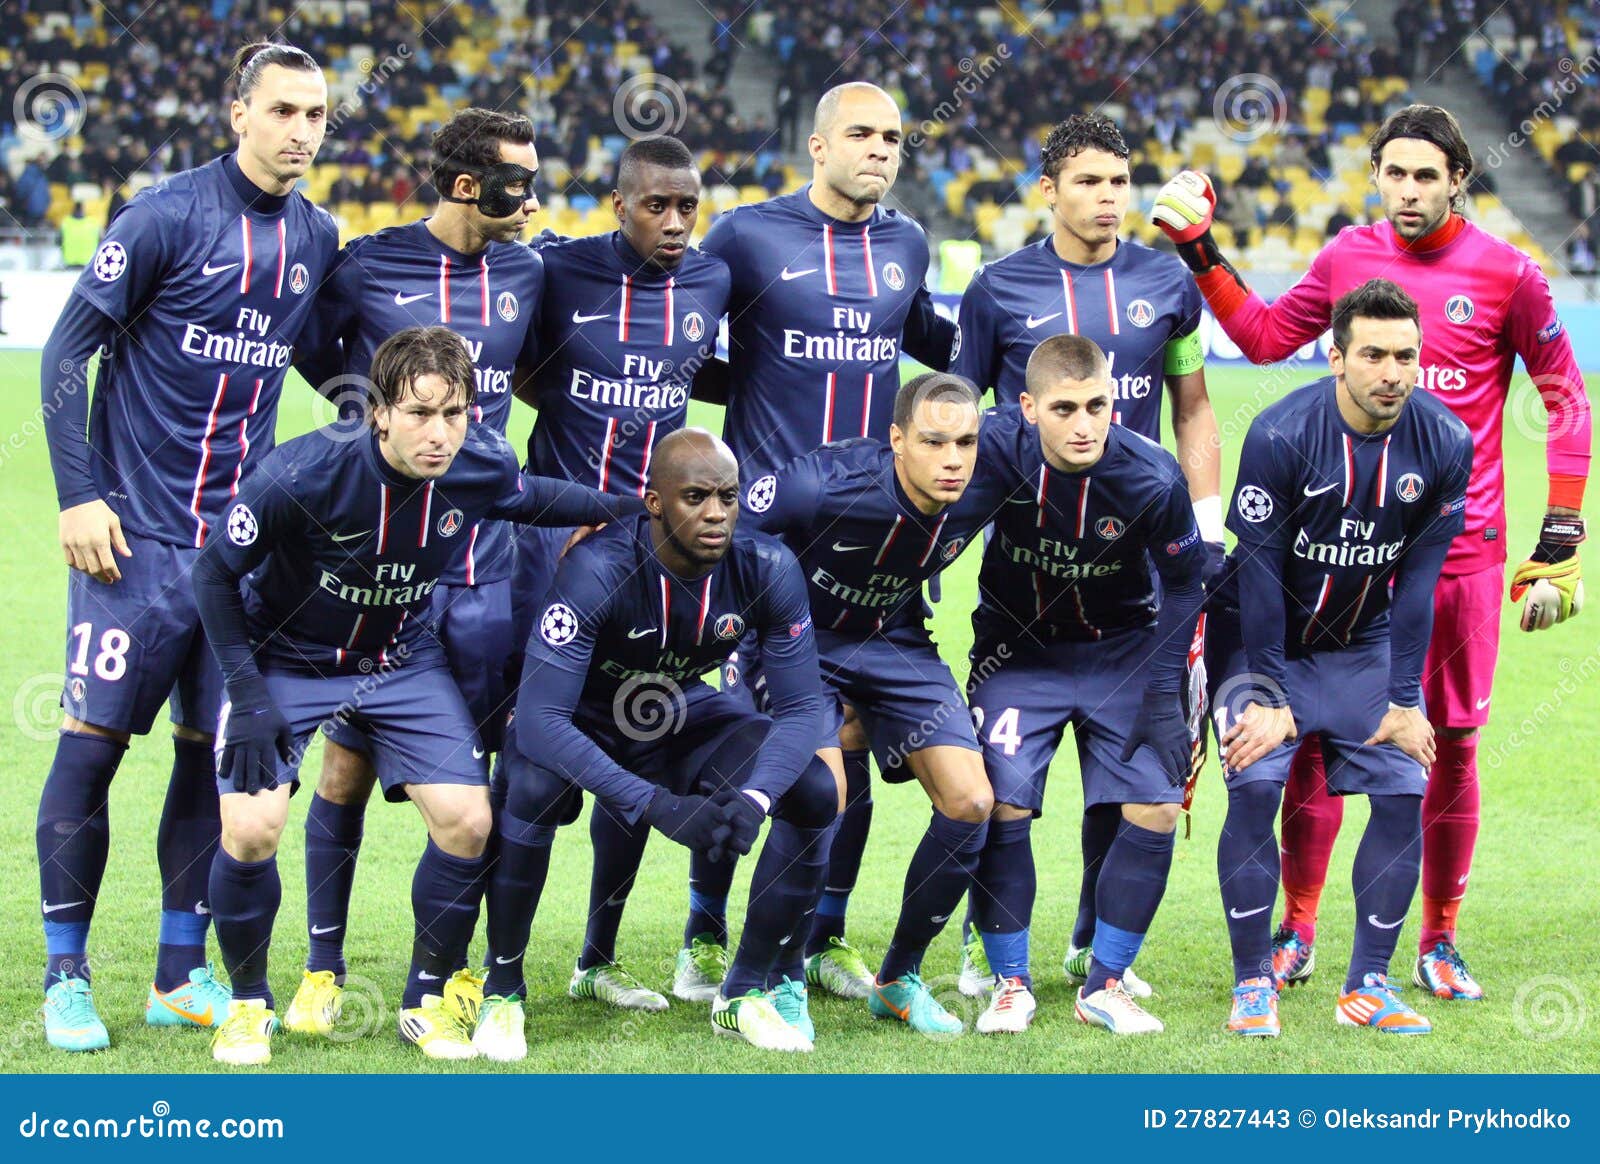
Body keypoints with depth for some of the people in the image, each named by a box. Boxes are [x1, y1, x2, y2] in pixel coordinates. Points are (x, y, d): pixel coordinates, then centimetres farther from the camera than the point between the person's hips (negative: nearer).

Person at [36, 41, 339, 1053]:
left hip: (242, 542, 5)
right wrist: (79, 496, -11)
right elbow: (68, 350, -6)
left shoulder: (317, 239, 9)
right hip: (138, 534, -5)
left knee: (215, 751, 6)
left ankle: (182, 974, 16)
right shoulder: (166, 217, -8)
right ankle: (67, 977, 7)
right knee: (93, 743, -3)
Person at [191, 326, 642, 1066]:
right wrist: (247, 693, -19)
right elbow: (217, 573, -17)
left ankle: (428, 1001, 12)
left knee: (467, 822, -10)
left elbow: (524, 497, 9)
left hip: (401, 662, 3)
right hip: (283, 661, -3)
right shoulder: (302, 474, -31)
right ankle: (248, 1004, 6)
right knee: (251, 829, -19)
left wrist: (624, 507, 0)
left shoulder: (483, 467, -19)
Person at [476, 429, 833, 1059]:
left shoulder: (767, 569, -21)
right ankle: (502, 992, -14)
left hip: (687, 717, 4)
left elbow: (801, 707, -17)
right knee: (533, 789, -36)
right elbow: (539, 718, -39)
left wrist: (752, 796, -39)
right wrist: (659, 806, -48)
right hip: (583, 720, -4)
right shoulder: (598, 570, -33)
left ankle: (744, 993, -1)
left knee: (814, 791, -17)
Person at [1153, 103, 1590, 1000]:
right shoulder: (1348, 258, 4)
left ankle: (1440, 943, 15)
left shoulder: (1507, 274, -4)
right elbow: (1266, 336, 20)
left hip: (1461, 547, -2)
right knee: (1318, 732, 0)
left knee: (1452, 743, 3)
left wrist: (1561, 535, -1)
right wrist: (1202, 254, 11)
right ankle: (1298, 932, 13)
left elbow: (1566, 399, 3)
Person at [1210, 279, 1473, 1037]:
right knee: (1255, 788, -18)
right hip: (1262, 639, -3)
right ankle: (1252, 984, -5)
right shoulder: (1281, 435, -23)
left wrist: (1404, 701, -6)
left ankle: (1369, 985, 5)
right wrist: (1273, 700, -17)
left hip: (1366, 645, 3)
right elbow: (1258, 570, -18)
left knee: (1403, 793, -7)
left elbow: (1418, 577, -6)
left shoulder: (1444, 443, -13)